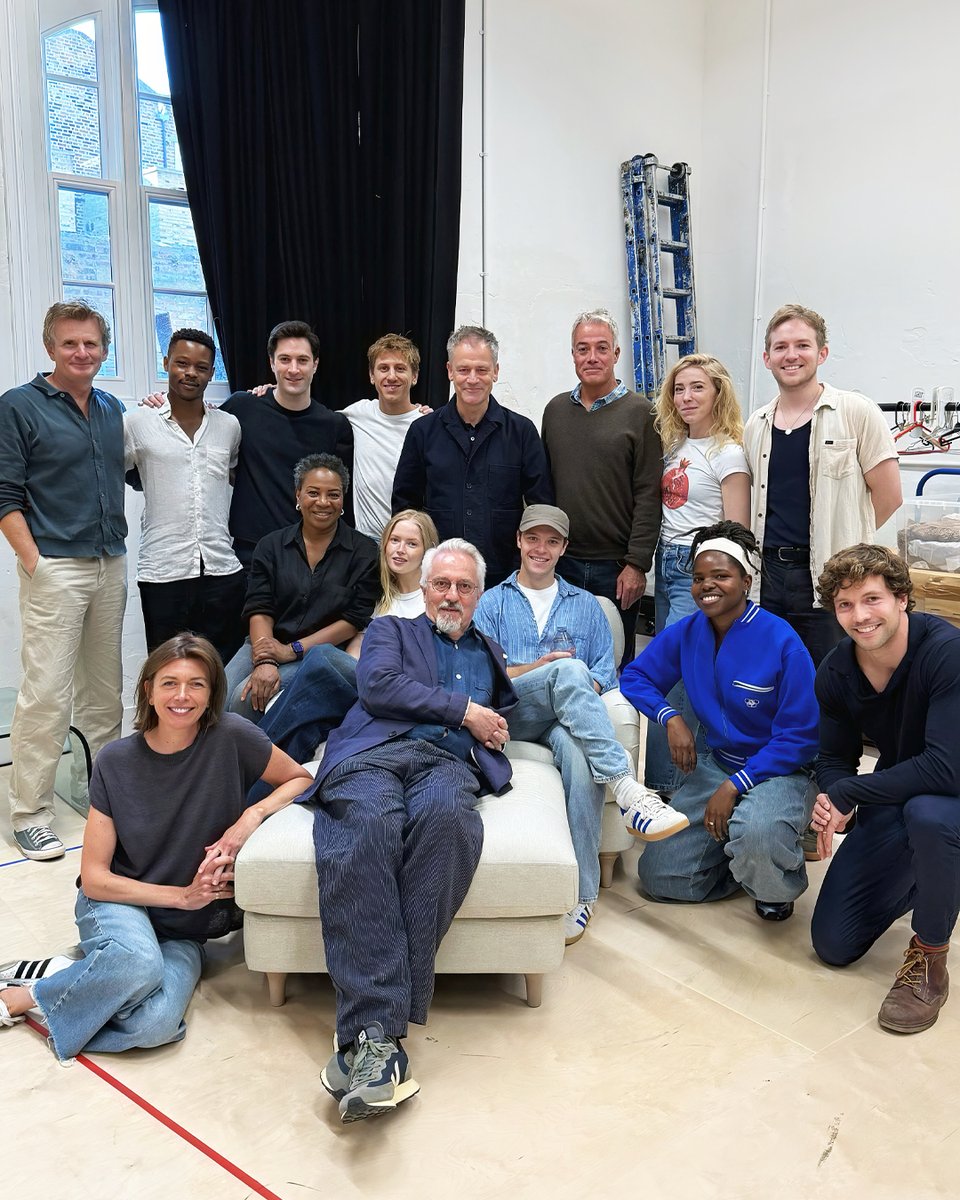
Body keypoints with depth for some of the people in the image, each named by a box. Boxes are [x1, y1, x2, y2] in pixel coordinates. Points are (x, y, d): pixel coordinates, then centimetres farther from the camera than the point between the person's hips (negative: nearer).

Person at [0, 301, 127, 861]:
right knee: (46, 692, -7)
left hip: (111, 564, 6)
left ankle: (98, 783, 27)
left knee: (105, 687, 13)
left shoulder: (113, 409, 13)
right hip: (54, 568, -6)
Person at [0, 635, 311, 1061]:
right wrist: (182, 895, -16)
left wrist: (254, 814, -17)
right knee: (139, 961, -36)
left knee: (156, 1024, -30)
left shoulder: (231, 738, -12)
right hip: (118, 905, 0)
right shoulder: (116, 762, -9)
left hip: (186, 929, 1)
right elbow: (94, 877, -7)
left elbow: (301, 779, 2)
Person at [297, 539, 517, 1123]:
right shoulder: (391, 630, 28)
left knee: (447, 815, -39)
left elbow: (506, 719, 38)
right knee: (366, 827, -40)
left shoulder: (492, 655, 39)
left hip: (448, 762, 1)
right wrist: (464, 709, 6)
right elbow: (378, 687, 7)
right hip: (375, 752, -1)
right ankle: (377, 1032, -46)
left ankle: (370, 1029, -41)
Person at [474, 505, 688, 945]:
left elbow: (604, 671, 13)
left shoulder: (586, 605, 25)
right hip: (510, 715, -1)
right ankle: (627, 789, -45)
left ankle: (581, 893, -36)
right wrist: (539, 668, -9)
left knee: (577, 750, -38)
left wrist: (577, 693, -10)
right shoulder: (492, 603, 21)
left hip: (567, 717, 1)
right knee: (567, 669, -34)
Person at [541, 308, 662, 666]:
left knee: (616, 662, 7)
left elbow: (648, 496, -7)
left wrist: (637, 564, -12)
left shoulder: (639, 413, -3)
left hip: (615, 568, -3)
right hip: (560, 563, 4)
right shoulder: (556, 409, 11)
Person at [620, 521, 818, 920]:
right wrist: (671, 718, -13)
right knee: (659, 877, -3)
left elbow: (800, 737, -16)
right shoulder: (686, 633, -3)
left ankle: (777, 887, -1)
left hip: (777, 770, -5)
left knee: (757, 835, -39)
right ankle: (748, 859, 22)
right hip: (713, 763, 5)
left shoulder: (782, 642, -19)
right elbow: (635, 676, 7)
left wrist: (734, 786, -22)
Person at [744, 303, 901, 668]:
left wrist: (840, 538, 1)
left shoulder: (856, 412, -4)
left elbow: (888, 497, -5)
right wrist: (776, 547, 5)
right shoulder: (756, 426, 10)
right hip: (769, 575, 5)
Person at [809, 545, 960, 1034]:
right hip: (893, 799, 6)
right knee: (832, 944, 3)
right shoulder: (835, 673, -10)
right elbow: (835, 757, 0)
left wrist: (843, 793, -28)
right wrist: (831, 805, -23)